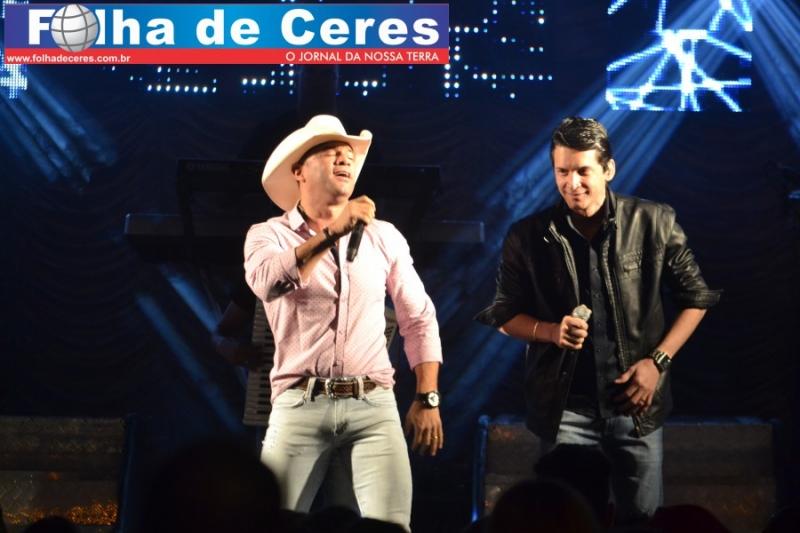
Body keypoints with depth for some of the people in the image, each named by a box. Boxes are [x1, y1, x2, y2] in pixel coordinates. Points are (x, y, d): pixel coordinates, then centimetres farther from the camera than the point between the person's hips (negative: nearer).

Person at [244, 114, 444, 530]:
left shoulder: (384, 237, 11)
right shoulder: (269, 235, 4)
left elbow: (419, 319, 14)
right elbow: (267, 282, -19)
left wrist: (427, 398, 7)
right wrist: (334, 232, -21)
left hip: (374, 406, 1)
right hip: (300, 406, -1)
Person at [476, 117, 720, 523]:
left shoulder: (654, 223, -5)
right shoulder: (527, 237, -4)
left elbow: (695, 298, 4)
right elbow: (504, 315, 6)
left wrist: (658, 360, -6)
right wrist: (551, 331, -14)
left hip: (634, 401, 1)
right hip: (566, 405, 0)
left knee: (642, 516, 11)